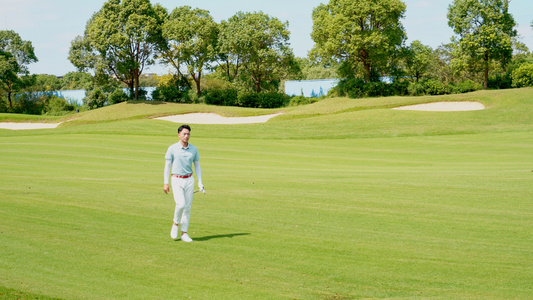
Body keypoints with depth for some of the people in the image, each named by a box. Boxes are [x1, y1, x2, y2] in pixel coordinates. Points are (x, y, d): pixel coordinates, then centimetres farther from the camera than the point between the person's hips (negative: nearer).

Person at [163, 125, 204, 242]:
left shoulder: (193, 149, 4)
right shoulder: (172, 149, -5)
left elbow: (197, 166, 11)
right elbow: (167, 166, -1)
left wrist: (200, 182, 4)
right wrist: (166, 183, -7)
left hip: (189, 180, 3)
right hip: (177, 180, -3)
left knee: (188, 207, 3)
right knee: (181, 204, -19)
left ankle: (184, 233, 11)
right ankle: (175, 224, 7)